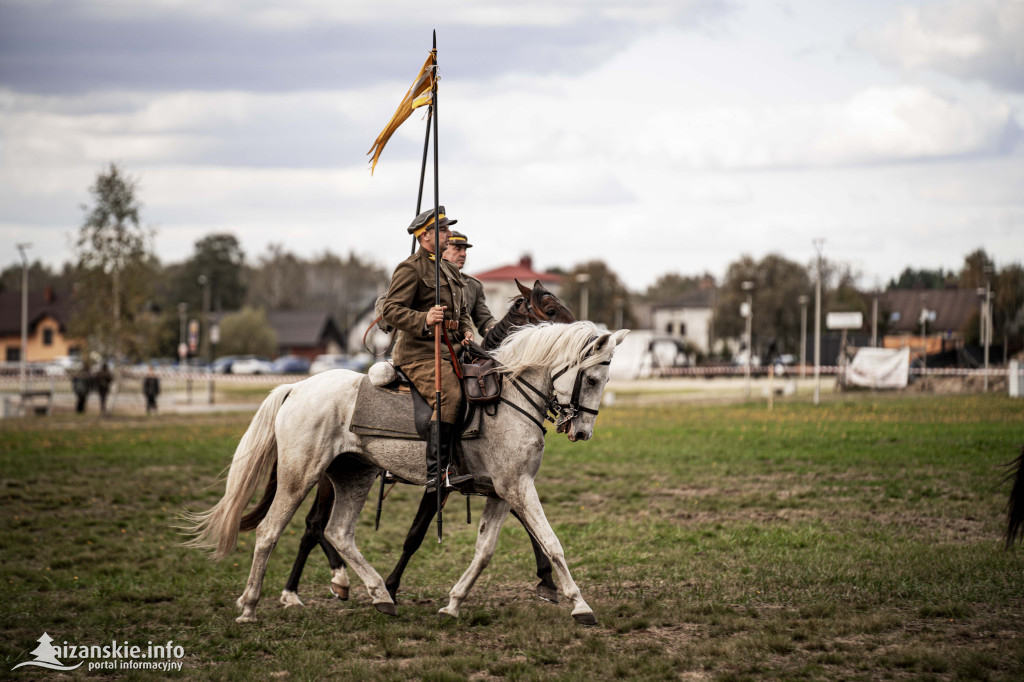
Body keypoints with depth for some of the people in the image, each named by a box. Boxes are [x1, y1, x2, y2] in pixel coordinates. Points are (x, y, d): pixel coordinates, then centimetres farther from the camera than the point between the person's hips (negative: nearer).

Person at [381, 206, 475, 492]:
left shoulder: (449, 270, 23)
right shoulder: (410, 269, -5)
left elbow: (462, 310, 31)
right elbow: (390, 309, -14)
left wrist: (466, 331, 9)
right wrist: (424, 320, -30)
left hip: (451, 350, 9)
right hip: (421, 353, -9)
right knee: (449, 396, -28)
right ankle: (437, 472, -33)